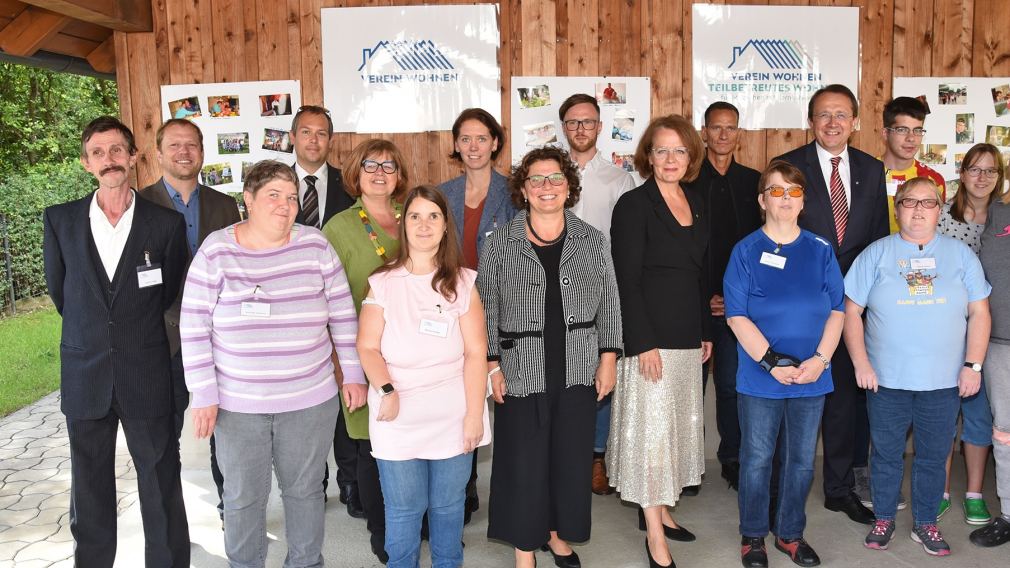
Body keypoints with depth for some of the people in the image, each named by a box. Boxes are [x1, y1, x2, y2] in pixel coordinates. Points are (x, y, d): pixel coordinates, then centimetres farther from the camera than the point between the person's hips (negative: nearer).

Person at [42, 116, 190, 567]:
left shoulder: (166, 224, -5)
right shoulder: (60, 220, 1)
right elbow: (58, 291, 11)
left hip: (147, 375, -2)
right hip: (84, 373, 2)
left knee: (161, 483, 7)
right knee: (89, 486, 14)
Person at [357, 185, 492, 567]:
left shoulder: (463, 282, 1)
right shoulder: (382, 282, 1)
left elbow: (475, 352, -3)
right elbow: (367, 346, -2)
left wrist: (474, 414, -8)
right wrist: (386, 390, -18)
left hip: (453, 415, 1)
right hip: (398, 416, 0)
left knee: (448, 504, 12)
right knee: (404, 507, 7)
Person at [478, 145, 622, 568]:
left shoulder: (592, 240, 5)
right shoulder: (500, 243, -1)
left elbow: (608, 304, 7)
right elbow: (486, 308, 0)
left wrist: (608, 358, 3)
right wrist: (492, 364, -4)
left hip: (579, 372, 2)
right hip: (522, 373, -2)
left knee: (572, 458, 10)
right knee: (524, 462, 3)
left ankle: (557, 534, 33)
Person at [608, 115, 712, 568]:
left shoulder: (697, 203, 12)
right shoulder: (633, 205, -9)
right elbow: (626, 281, -14)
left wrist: (706, 331, 14)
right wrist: (643, 343, -18)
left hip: (687, 336, 7)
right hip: (650, 337, -7)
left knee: (678, 423, 13)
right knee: (651, 426, -3)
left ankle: (658, 509, 28)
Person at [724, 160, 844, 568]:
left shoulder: (820, 250, 4)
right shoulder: (746, 250, -4)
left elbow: (837, 309, 2)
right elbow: (736, 316, -9)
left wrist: (820, 359, -12)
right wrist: (773, 363, -16)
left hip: (812, 378, 3)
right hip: (759, 378, -3)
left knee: (802, 460, 13)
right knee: (757, 459, 7)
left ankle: (790, 534, 30)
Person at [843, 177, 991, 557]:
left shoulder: (960, 254, 5)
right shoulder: (876, 254, 1)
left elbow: (979, 312, 5)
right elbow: (852, 311, 0)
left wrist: (973, 365, -3)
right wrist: (861, 364, -7)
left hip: (944, 382, 1)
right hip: (886, 380, -1)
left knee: (933, 457, 12)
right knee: (886, 454, 11)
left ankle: (925, 525, 28)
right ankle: (883, 520, 27)